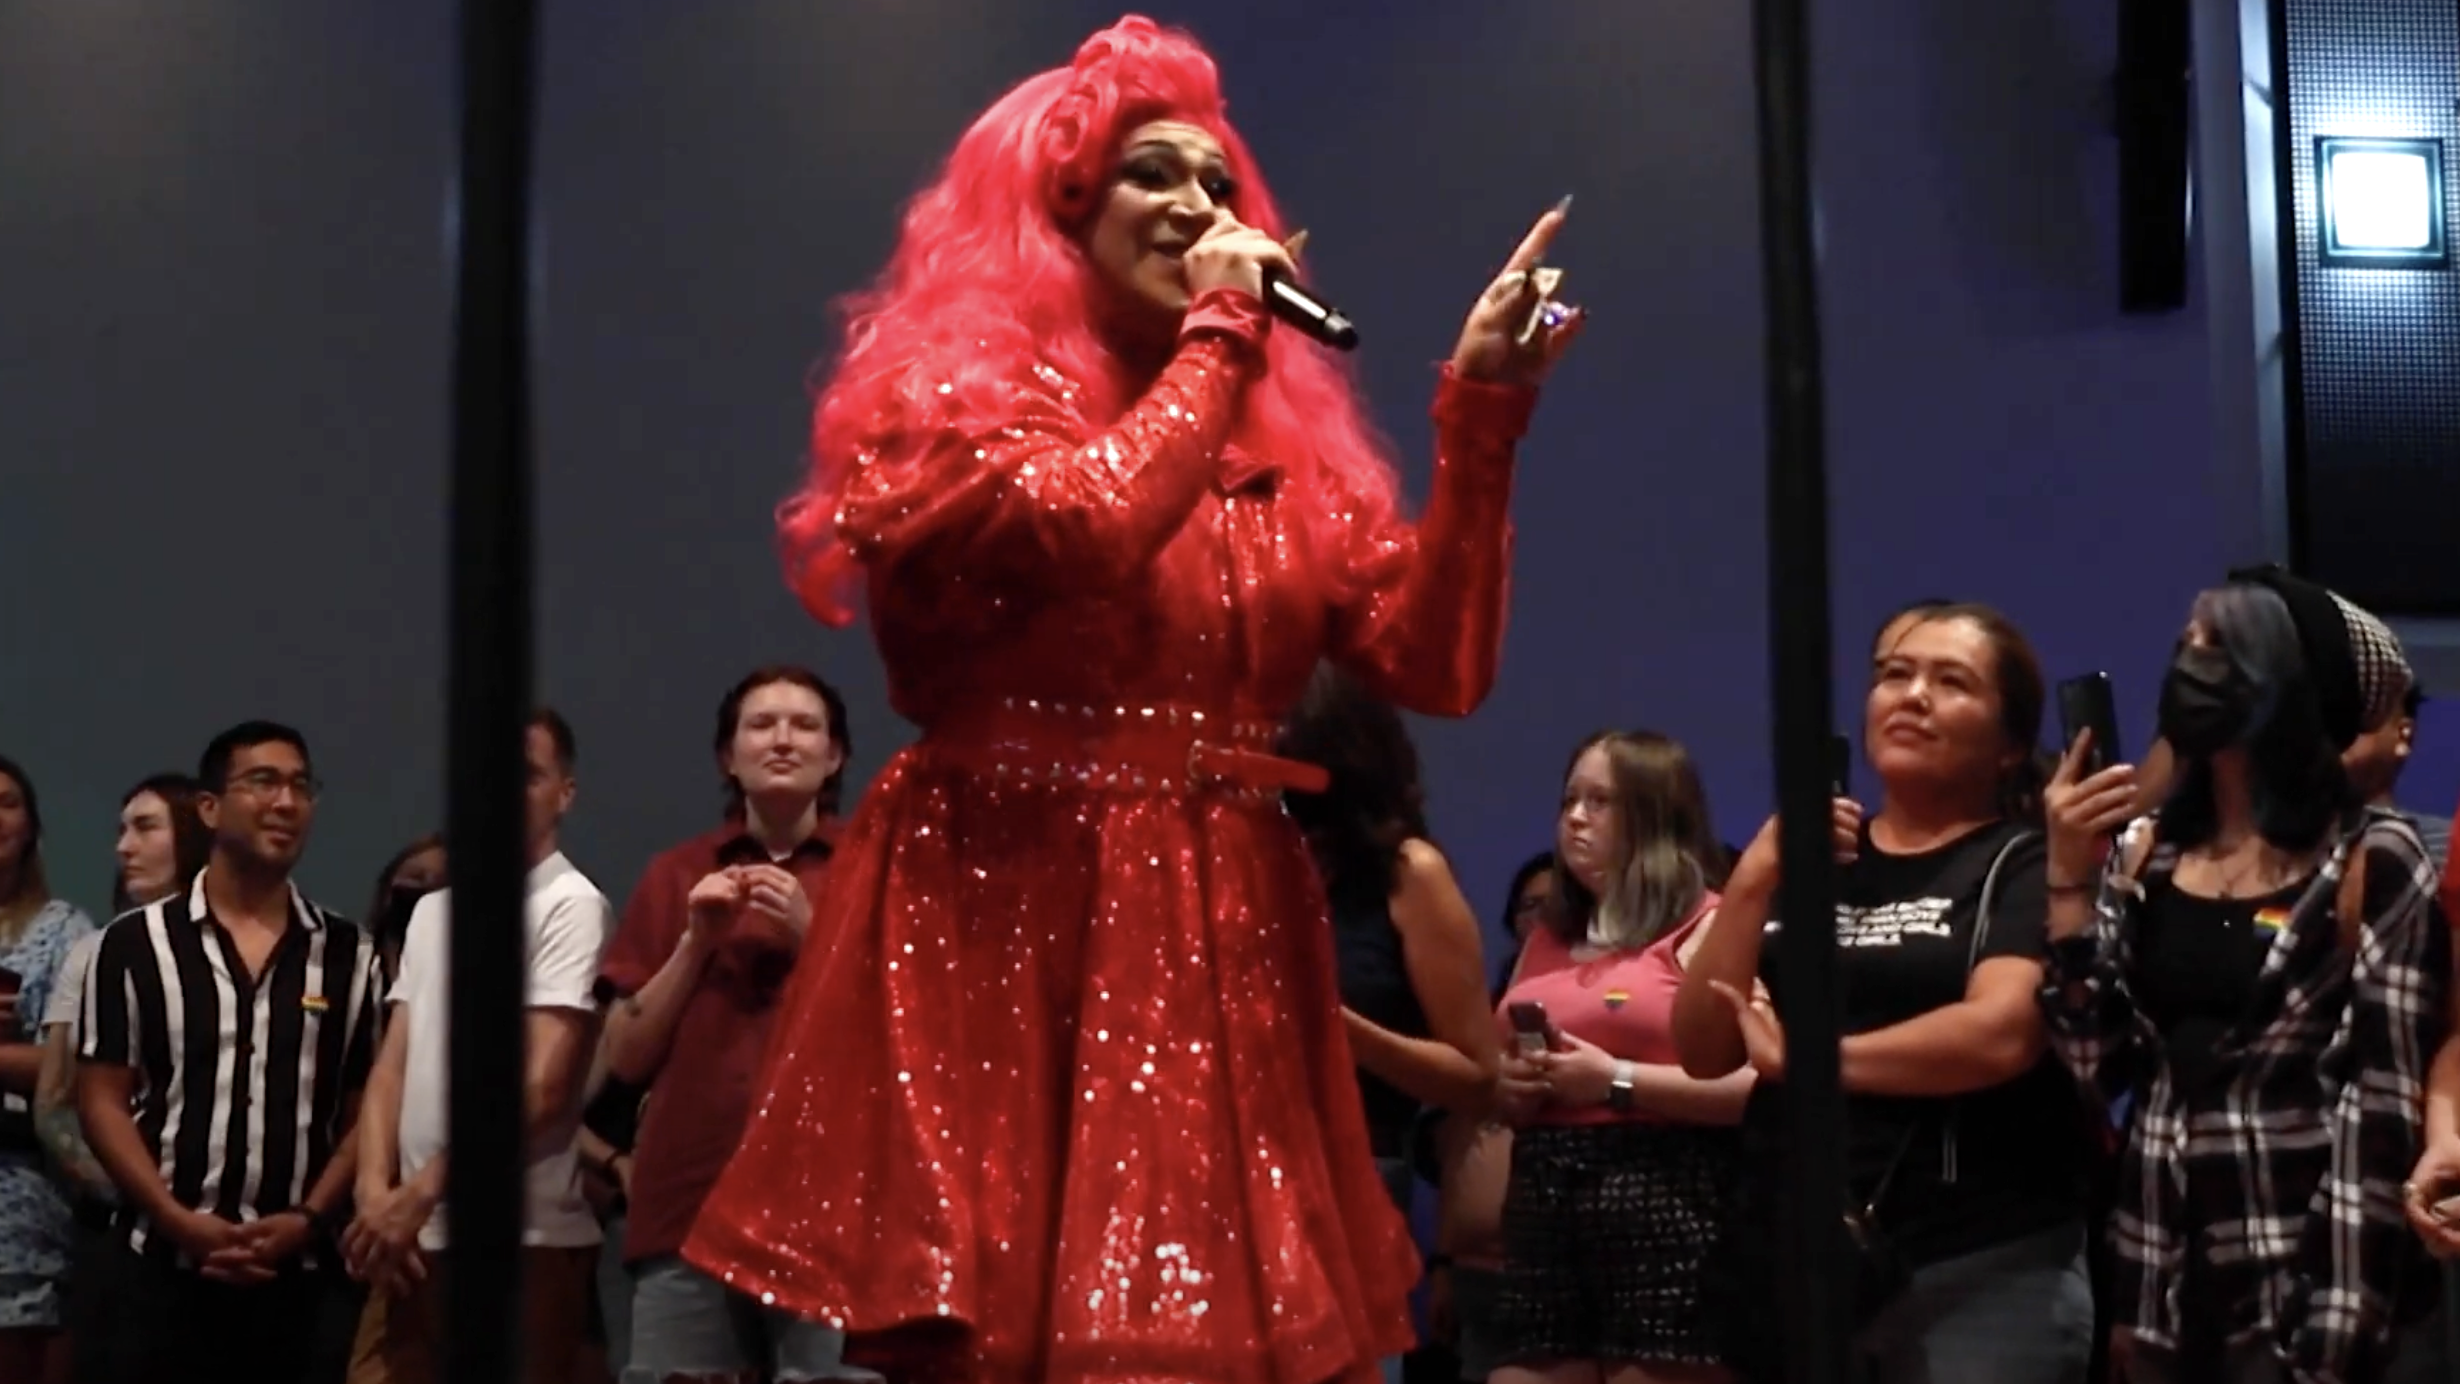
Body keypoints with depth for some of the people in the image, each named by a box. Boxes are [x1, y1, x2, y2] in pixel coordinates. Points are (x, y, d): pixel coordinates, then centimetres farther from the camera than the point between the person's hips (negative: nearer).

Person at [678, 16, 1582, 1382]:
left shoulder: (1286, 449, 14)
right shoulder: (960, 396, -1)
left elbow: (1434, 662, 4)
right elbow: (1091, 523, -22)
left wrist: (1479, 409, -4)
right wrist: (1218, 337, -7)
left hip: (1223, 946, 5)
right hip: (999, 932, -5)